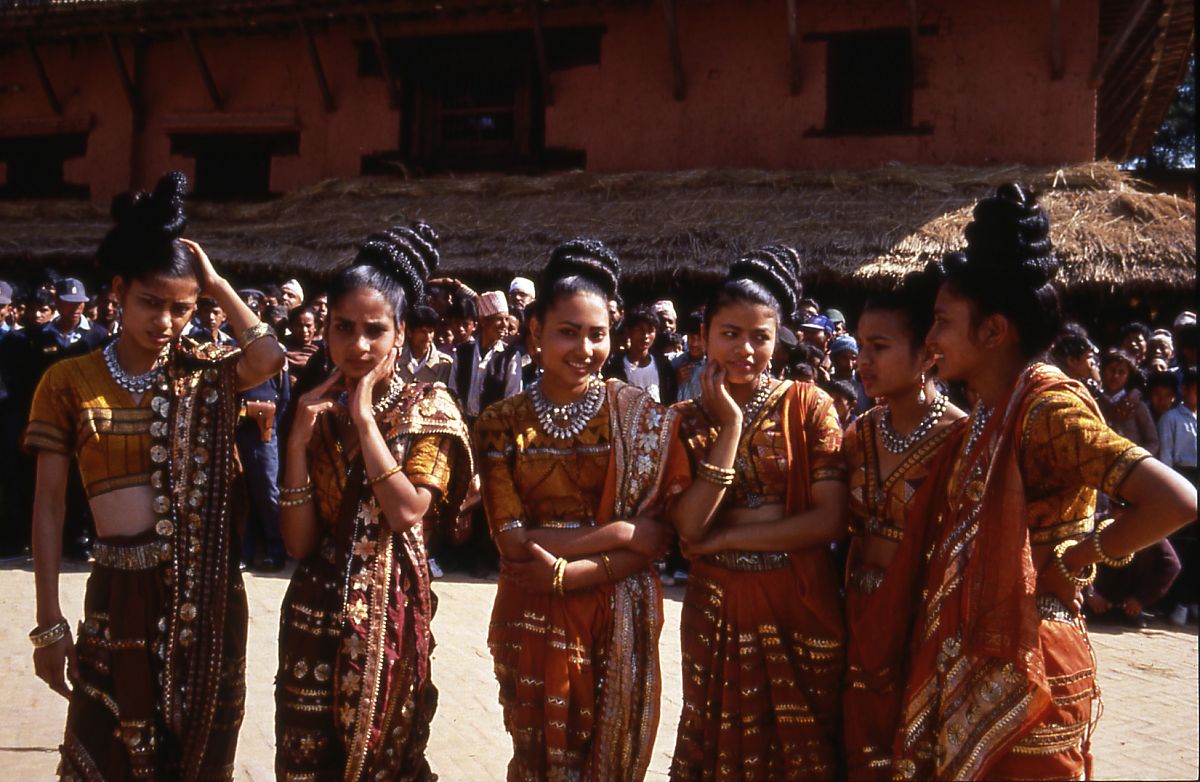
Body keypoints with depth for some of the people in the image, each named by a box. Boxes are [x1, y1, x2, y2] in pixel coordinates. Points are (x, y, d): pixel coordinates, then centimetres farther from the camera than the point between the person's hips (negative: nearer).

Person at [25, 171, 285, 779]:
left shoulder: (204, 374, 3)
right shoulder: (69, 382, -2)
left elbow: (270, 359, -19)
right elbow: (48, 506, -2)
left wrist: (217, 284, -7)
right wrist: (49, 623, -5)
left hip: (206, 592, 2)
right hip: (120, 593, -1)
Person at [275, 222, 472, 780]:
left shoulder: (427, 407, -4)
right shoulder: (315, 409, 4)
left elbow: (407, 512, -20)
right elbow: (299, 542, -4)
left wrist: (364, 419, -17)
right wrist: (300, 439, -13)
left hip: (390, 611, -3)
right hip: (315, 611, 3)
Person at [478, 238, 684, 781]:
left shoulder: (640, 416, -4)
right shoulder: (502, 424, -2)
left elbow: (655, 539, -8)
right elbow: (511, 539, -10)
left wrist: (568, 573, -19)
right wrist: (618, 532, -16)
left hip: (619, 619, -1)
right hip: (532, 622, 1)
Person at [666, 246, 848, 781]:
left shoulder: (808, 406, -4)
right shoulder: (685, 421, 2)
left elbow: (830, 520, -12)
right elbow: (688, 528, -12)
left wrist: (727, 536, -13)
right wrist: (730, 425, -15)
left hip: (802, 611, -1)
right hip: (717, 614, 2)